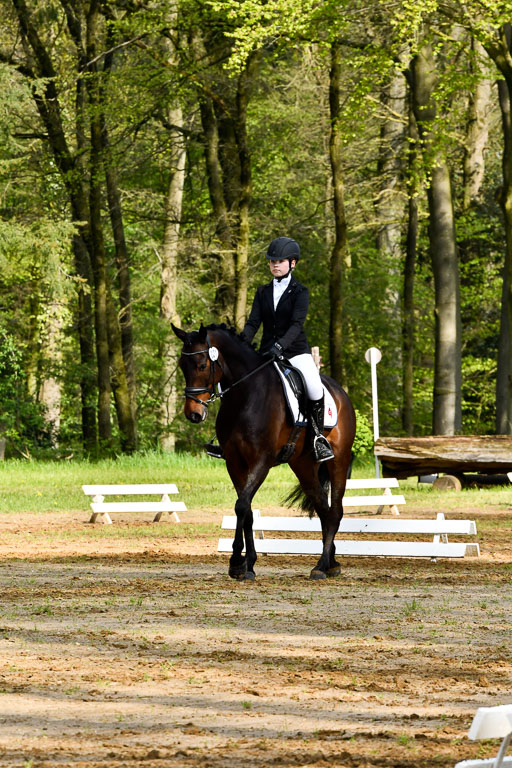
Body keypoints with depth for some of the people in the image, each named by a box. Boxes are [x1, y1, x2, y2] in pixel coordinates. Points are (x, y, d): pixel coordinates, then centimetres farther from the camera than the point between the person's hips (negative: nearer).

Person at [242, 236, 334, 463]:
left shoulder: (300, 292, -2)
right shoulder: (263, 292, 11)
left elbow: (296, 324, -15)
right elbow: (253, 322, 3)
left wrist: (280, 345, -31)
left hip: (295, 351, -4)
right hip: (267, 352, 4)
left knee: (315, 388, -26)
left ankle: (319, 436, -9)